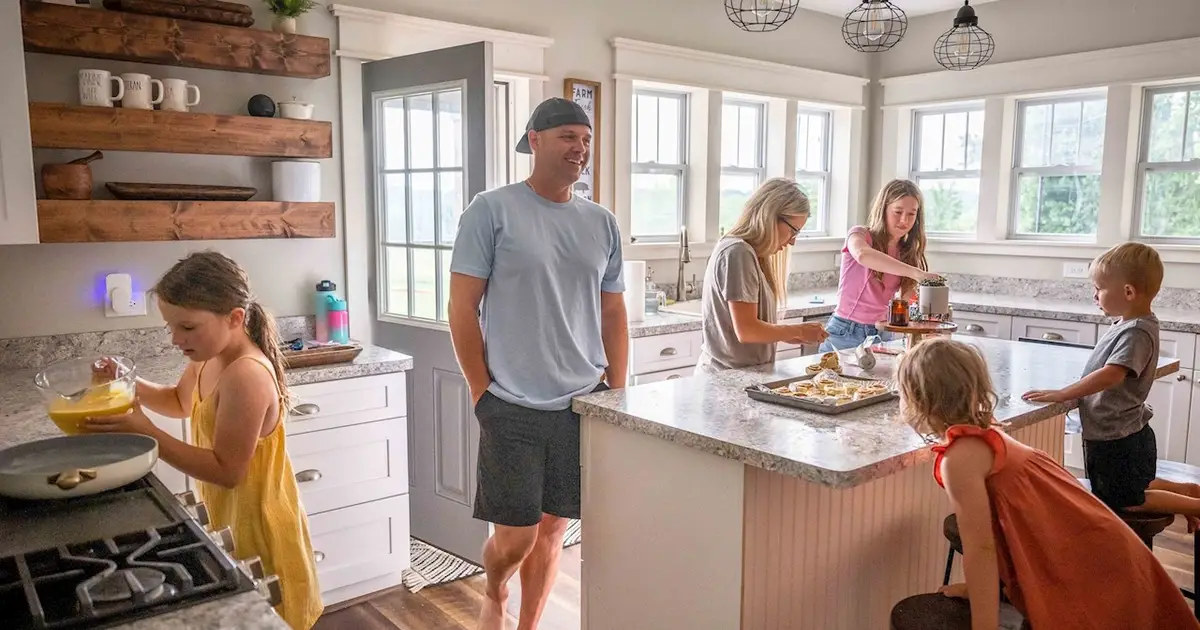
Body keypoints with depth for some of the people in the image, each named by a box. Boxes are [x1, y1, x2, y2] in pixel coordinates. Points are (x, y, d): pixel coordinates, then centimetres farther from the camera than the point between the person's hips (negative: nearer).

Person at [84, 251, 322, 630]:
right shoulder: (210, 359, 0)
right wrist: (128, 384, 1)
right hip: (229, 519, 9)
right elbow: (181, 402, 20)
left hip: (255, 527, -9)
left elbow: (226, 471, -27)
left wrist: (146, 433, -29)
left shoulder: (246, 376, -30)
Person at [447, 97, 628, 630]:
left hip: (584, 405, 4)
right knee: (516, 536, 2)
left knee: (552, 528, 12)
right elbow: (462, 309, -6)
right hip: (514, 409, -4)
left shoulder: (602, 223, 8)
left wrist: (618, 393, 8)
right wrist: (483, 395, -7)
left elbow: (613, 314, 13)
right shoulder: (491, 210, -6)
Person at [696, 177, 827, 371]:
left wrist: (791, 333, 6)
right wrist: (798, 331, -7)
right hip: (727, 377, -9)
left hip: (741, 372, 9)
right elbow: (746, 330, -19)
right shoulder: (737, 253, -15)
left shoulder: (749, 252, 13)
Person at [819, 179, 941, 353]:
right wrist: (916, 272, -40)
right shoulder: (860, 234, -6)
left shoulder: (908, 253, 9)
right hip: (845, 333, -4)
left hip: (881, 336, 4)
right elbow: (862, 255, -31)